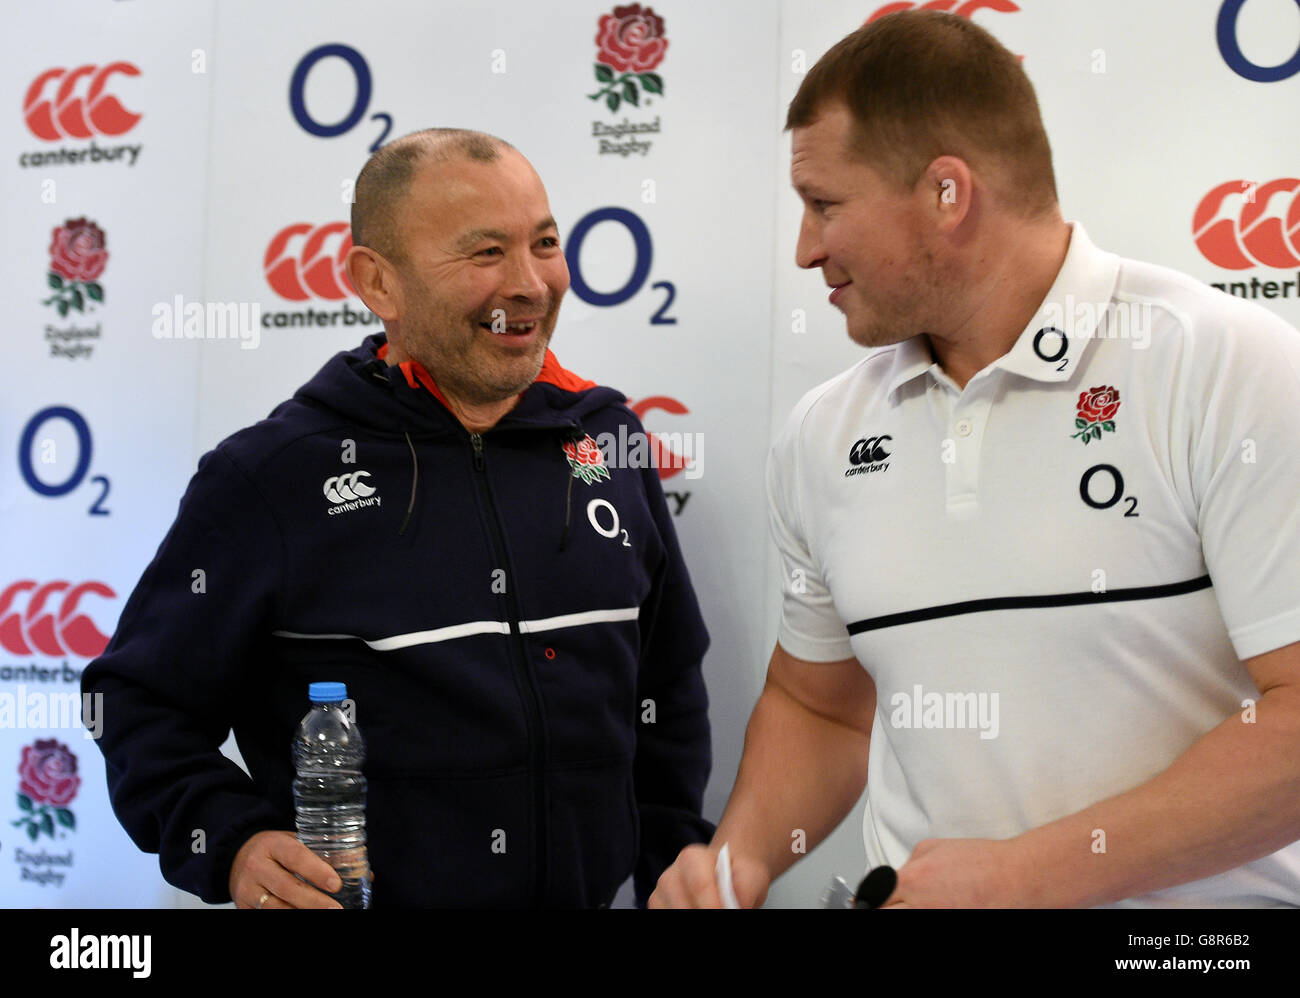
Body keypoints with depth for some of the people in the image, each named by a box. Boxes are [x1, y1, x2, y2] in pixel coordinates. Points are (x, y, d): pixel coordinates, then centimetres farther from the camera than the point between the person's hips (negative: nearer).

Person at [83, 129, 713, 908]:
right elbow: (145, 703, -5)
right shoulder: (271, 478, -10)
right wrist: (233, 844, -20)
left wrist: (676, 875, 7)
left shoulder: (608, 440, 2)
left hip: (597, 894, 4)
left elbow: (667, 697, 11)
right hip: (363, 895, -4)